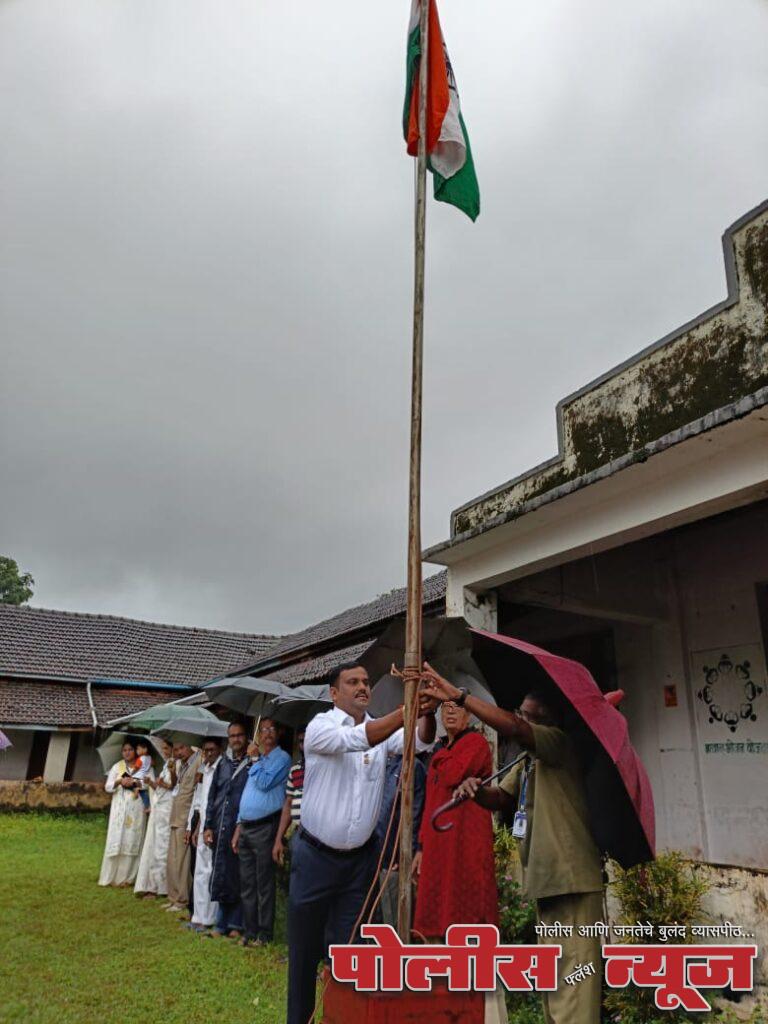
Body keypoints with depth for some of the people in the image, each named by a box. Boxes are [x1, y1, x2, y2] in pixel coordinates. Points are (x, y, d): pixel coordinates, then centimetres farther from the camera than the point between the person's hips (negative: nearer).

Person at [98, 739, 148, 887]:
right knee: (116, 841, -2)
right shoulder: (117, 767, 9)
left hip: (136, 808, -1)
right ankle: (111, 876, 6)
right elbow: (107, 787, 5)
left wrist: (134, 782, -15)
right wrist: (119, 781, -12)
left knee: (132, 841, -1)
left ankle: (127, 877, 6)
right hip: (119, 808, 1)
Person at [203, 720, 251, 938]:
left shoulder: (252, 764, -1)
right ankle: (222, 924, 20)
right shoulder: (223, 763, 13)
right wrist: (208, 826, 7)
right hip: (221, 830, 4)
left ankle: (236, 925, 14)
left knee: (239, 878, 2)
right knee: (221, 878, 9)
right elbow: (212, 796, 14)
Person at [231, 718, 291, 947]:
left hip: (265, 827, -7)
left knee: (264, 883, -1)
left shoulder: (282, 758, -6)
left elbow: (264, 783, -19)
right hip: (246, 827, 8)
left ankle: (264, 934, 8)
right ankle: (249, 931, 20)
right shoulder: (258, 759, 18)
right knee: (246, 883, 11)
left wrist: (255, 759, -9)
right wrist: (238, 827, 17)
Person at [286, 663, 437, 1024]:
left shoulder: (384, 727, 0)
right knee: (304, 947, 11)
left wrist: (427, 712, -39)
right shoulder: (320, 726, -13)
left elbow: (420, 741, -17)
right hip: (315, 855, -3)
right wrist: (405, 710, -43)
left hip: (360, 858, 3)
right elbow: (356, 739, -33)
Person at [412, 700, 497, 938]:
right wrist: (422, 847, 15)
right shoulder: (440, 751, 21)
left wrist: (440, 757, -1)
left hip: (467, 839, -8)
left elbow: (453, 776, -22)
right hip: (437, 843, 8)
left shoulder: (476, 742, -3)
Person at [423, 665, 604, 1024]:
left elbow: (512, 727, -30)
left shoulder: (559, 743, -14)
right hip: (546, 877, 10)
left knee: (572, 975, -9)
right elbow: (501, 799, 11)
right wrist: (477, 790, -12)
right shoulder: (527, 760, 17)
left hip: (571, 876, -10)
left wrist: (458, 695, -30)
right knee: (551, 974, 19)